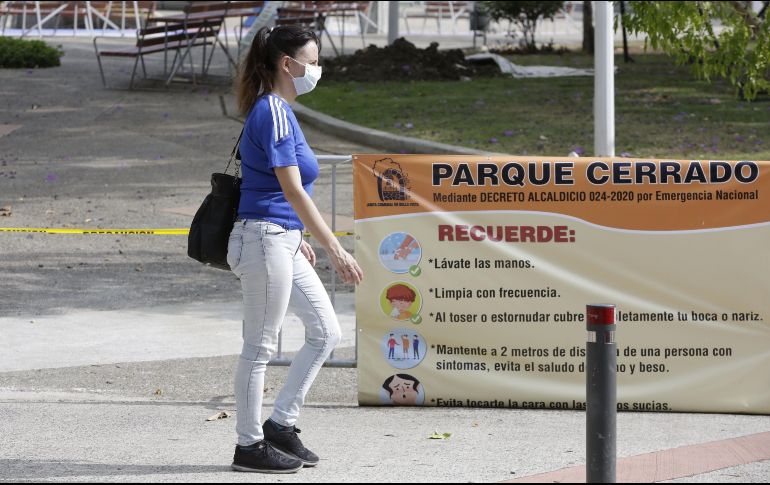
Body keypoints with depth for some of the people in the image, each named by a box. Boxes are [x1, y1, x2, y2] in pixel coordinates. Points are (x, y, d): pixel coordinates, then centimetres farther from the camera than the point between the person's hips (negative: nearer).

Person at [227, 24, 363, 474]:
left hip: (284, 242, 10)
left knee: (326, 332, 11)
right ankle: (250, 446, 8)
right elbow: (293, 190, -21)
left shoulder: (279, 111, 14)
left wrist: (297, 237, 28)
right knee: (260, 346, -1)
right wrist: (336, 250, -22)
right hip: (264, 239, -10)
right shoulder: (272, 113, -16)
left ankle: (281, 425, 16)